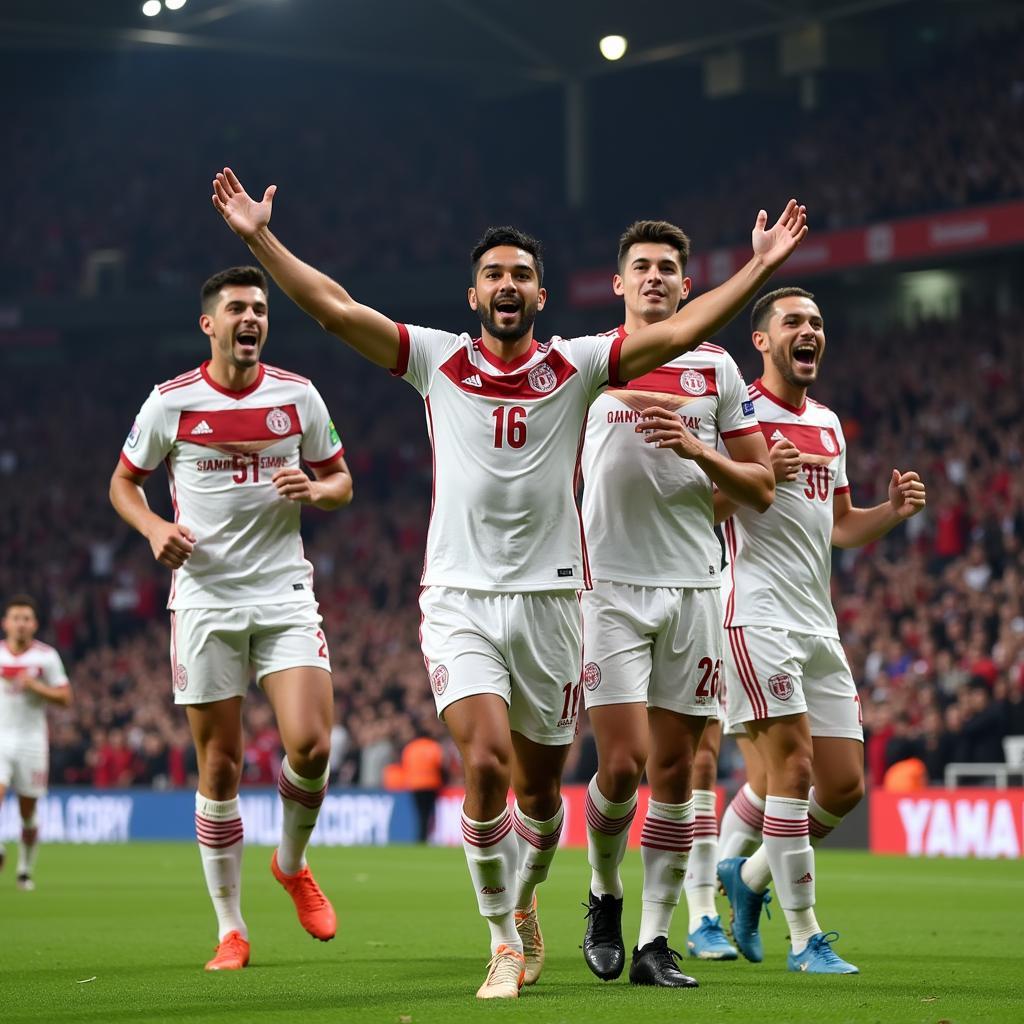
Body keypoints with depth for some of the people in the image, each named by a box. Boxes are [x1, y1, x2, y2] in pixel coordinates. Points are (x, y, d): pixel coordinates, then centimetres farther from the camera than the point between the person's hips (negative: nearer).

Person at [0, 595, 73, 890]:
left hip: (32, 739, -1)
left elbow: (65, 699, -2)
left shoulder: (47, 656, 1)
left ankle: (25, 870, 14)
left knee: (28, 813, 2)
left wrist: (36, 686, -15)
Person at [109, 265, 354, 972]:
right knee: (220, 767, 0)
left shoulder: (299, 396, 3)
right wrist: (155, 529, -9)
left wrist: (313, 489, -11)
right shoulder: (171, 403, -1)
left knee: (310, 744, -14)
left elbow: (342, 483, 12)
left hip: (285, 592, 1)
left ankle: (293, 863, 17)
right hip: (205, 599, -1)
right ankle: (231, 929, 11)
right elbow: (123, 482, 11)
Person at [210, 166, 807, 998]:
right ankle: (503, 943, -3)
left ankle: (524, 903, 38)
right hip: (459, 599, -1)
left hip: (550, 596, 1)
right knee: (485, 763, -18)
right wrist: (261, 238, -9)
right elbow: (335, 308, -2)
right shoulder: (436, 360, 3)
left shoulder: (577, 367, 3)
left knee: (540, 787, 8)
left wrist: (762, 267, -8)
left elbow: (680, 332, -2)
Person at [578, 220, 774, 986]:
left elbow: (762, 487, 8)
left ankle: (655, 942, 7)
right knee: (622, 763, -11)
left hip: (693, 586, 2)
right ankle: (605, 896, 15)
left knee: (675, 770, 1)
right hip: (611, 585, -2)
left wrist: (698, 451, -9)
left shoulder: (717, 369, 8)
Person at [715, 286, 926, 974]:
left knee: (845, 785, 5)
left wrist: (895, 510, 7)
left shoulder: (827, 425, 19)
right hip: (758, 614, -8)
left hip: (818, 625, 8)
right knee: (794, 763, -14)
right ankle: (805, 938, -7)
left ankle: (752, 874, 27)